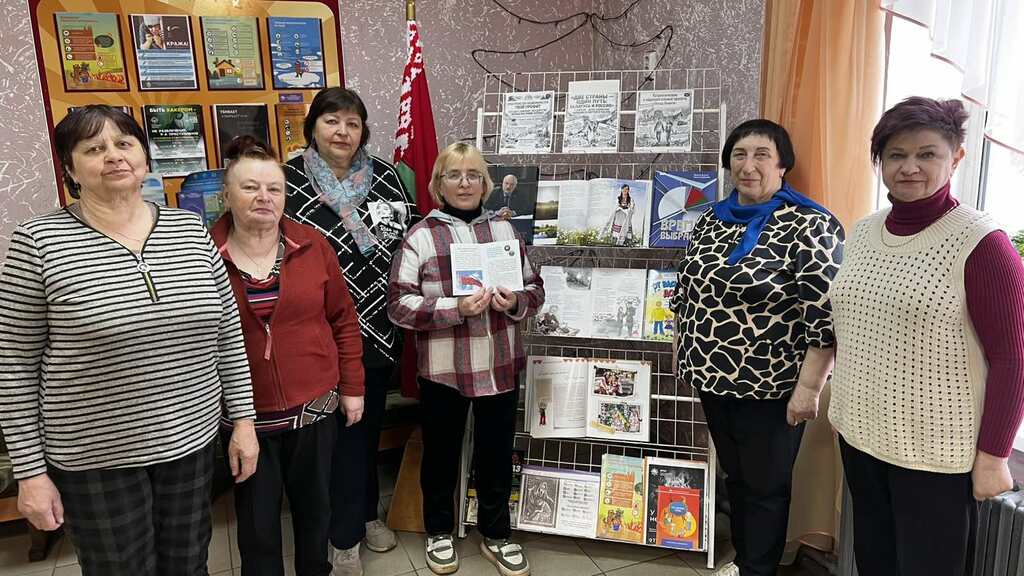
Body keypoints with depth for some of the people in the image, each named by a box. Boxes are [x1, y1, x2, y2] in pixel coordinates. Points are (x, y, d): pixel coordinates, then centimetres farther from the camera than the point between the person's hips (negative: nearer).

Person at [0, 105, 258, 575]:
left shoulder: (190, 230, -1)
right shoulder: (39, 241, -10)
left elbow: (228, 334, 4)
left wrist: (242, 418, 3)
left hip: (191, 438, 3)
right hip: (96, 456, -3)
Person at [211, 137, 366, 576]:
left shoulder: (312, 246, -3)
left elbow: (343, 319, 2)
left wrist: (352, 387, 3)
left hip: (315, 407, 2)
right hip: (246, 414, -1)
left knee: (314, 507, 19)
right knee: (257, 520, 13)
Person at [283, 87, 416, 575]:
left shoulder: (384, 176, 3)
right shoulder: (288, 181, -7)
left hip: (380, 327, 4)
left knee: (369, 421, 18)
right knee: (342, 427, 5)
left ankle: (365, 512, 40)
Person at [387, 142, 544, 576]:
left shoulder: (504, 230, 6)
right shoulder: (420, 236, -6)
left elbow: (535, 287, 10)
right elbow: (398, 304, -12)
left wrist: (515, 302, -13)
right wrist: (455, 308, -24)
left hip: (500, 366, 3)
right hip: (442, 369, -2)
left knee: (496, 454, 15)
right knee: (441, 453, 15)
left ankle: (496, 535, 36)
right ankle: (439, 532, 38)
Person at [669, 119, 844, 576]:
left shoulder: (809, 227, -16)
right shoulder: (712, 220, 5)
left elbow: (825, 317, -19)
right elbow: (686, 291, 14)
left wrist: (808, 388, -19)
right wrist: (688, 356, 15)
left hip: (771, 387, -6)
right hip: (714, 379, 6)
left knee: (766, 487, 12)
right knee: (735, 477, 22)